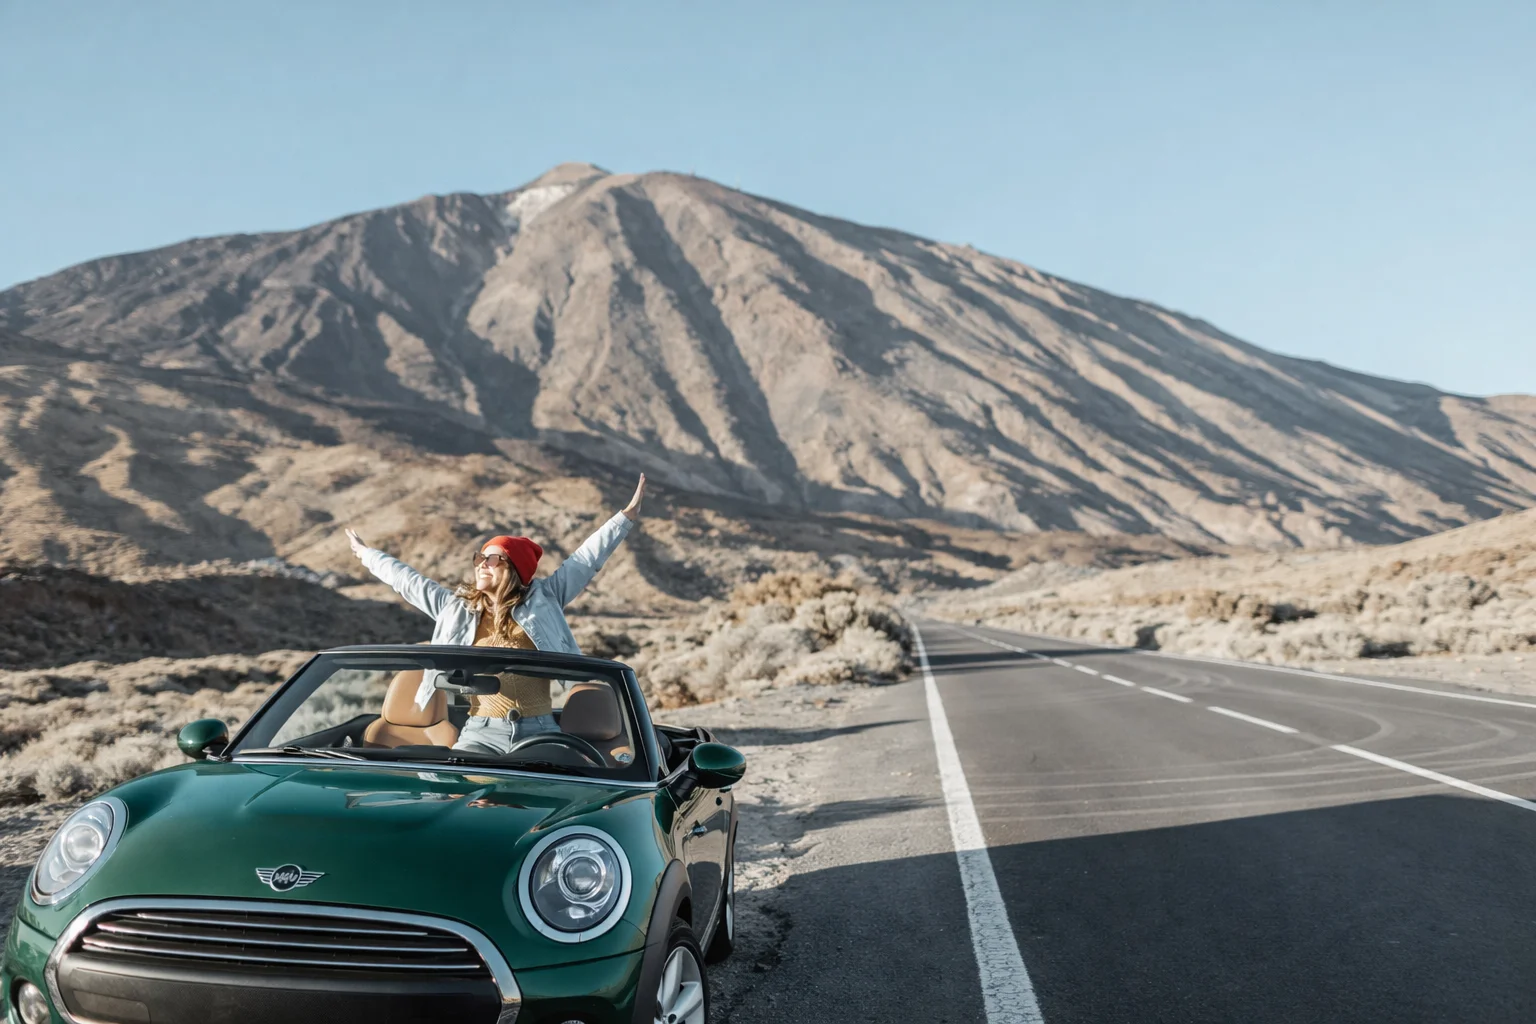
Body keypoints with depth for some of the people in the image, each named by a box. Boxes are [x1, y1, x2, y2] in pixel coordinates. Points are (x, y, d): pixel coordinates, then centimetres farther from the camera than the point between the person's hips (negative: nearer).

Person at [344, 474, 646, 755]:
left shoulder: (543, 600, 8)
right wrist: (366, 554, 35)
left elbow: (587, 558, 8)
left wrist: (628, 515, 7)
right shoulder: (456, 608, 15)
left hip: (539, 731, -1)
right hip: (482, 732, 1)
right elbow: (409, 581, 25)